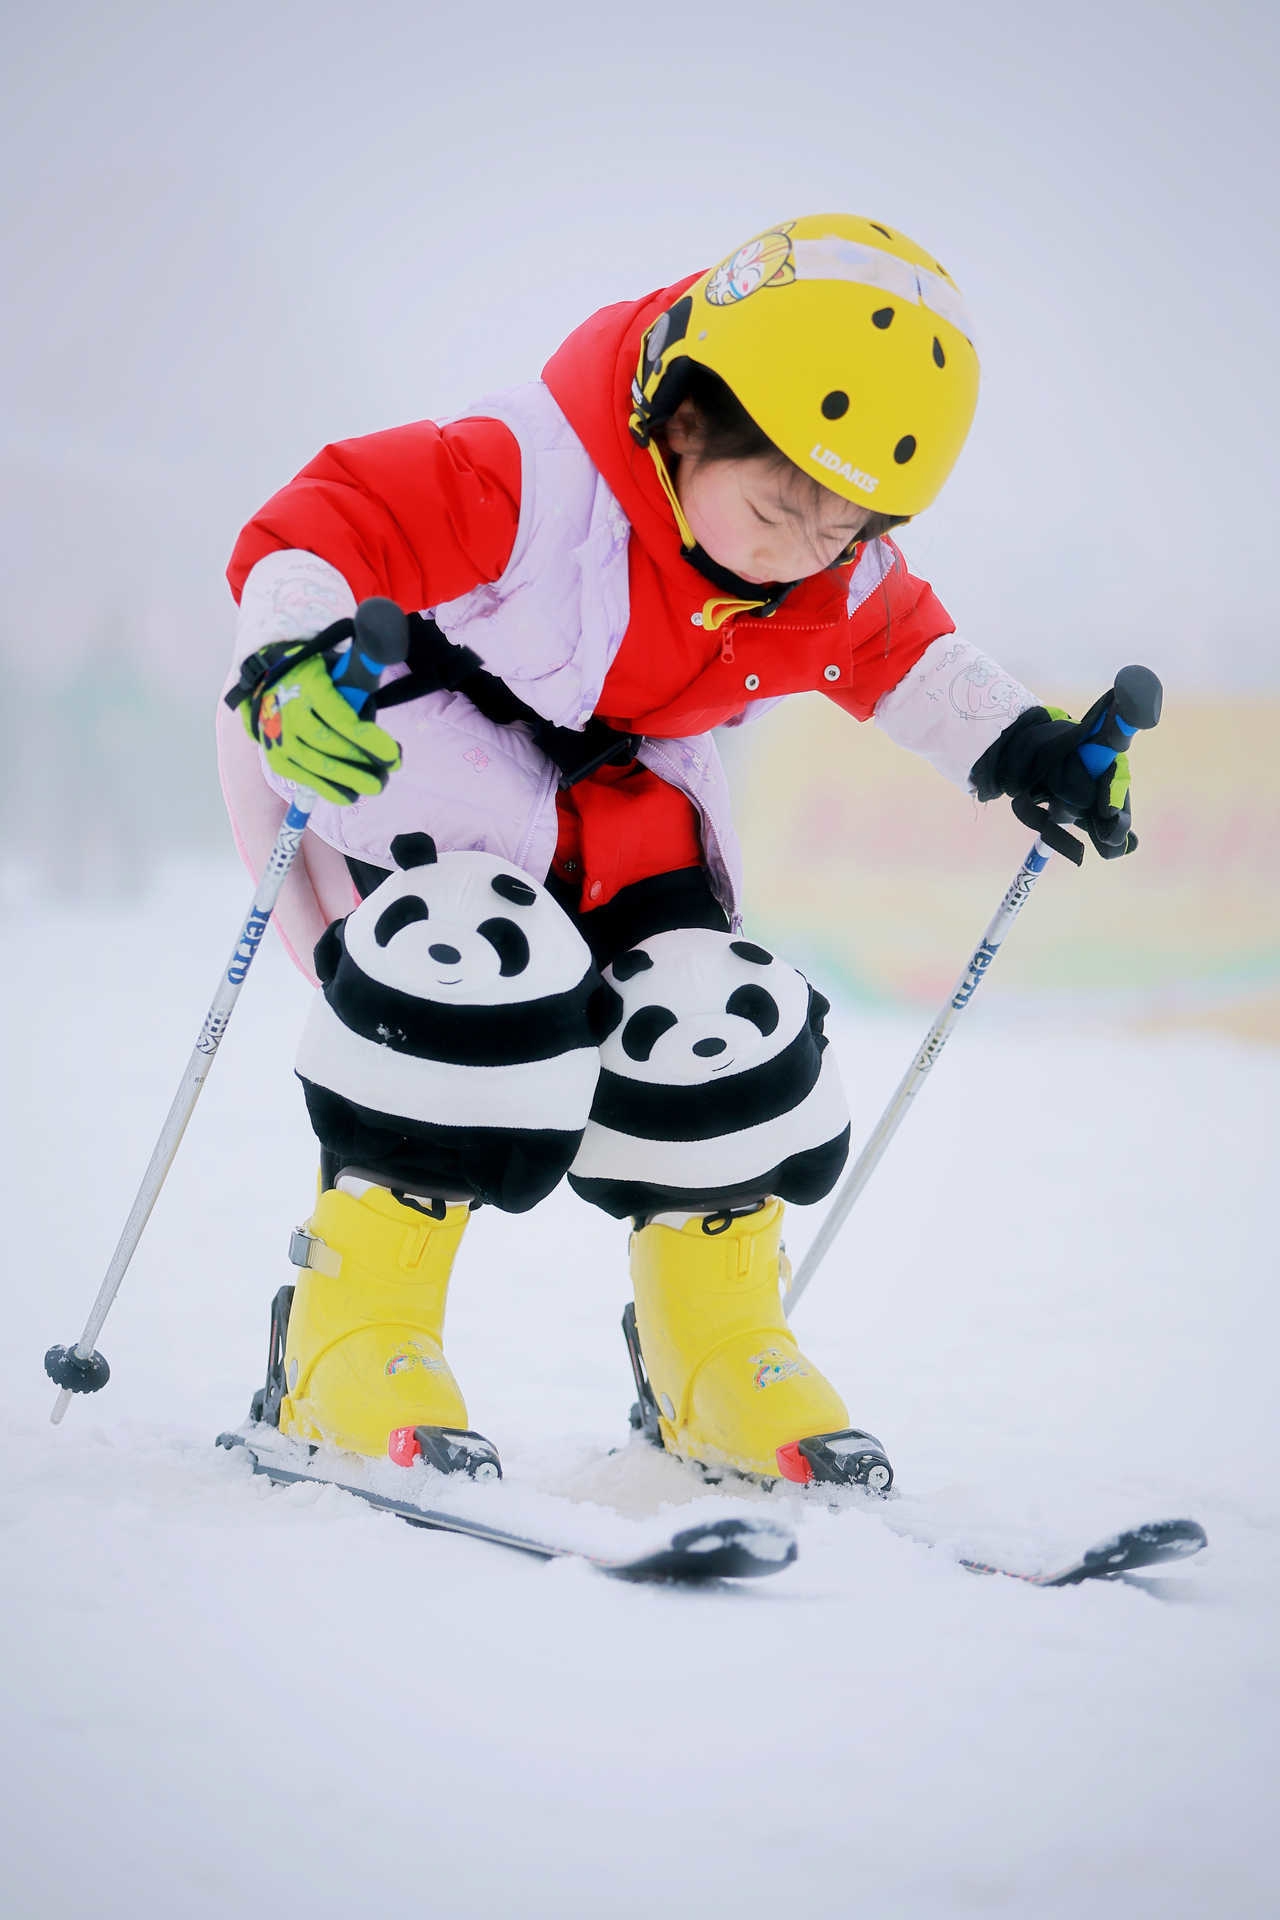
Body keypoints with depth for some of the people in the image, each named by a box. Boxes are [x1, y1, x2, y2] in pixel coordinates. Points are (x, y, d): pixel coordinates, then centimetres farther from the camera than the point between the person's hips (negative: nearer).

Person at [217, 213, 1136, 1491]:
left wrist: (1015, 746, 7)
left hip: (624, 792, 6)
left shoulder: (837, 577, -10)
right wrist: (287, 659, -53)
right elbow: (319, 531, -35)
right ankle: (349, 1343, -19)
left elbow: (896, 651, 13)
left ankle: (719, 1360, 12)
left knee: (713, 1023, -10)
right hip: (403, 748, -6)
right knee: (484, 970, -31)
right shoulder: (526, 480, -34)